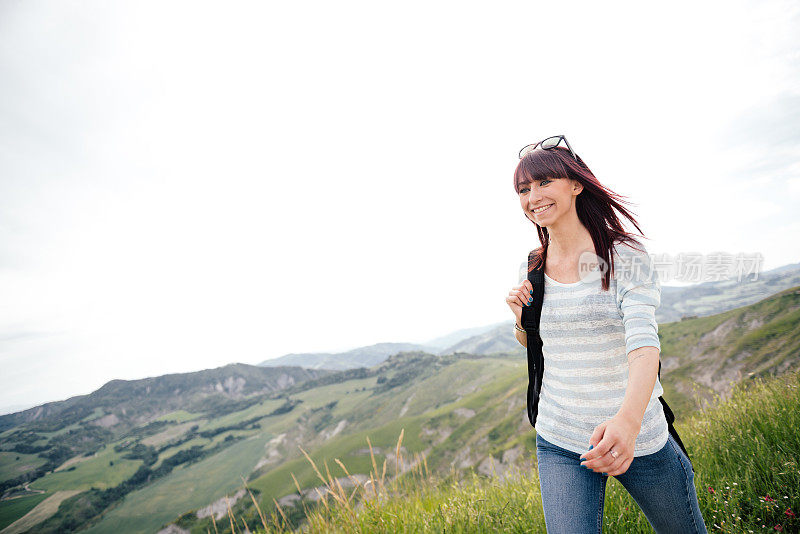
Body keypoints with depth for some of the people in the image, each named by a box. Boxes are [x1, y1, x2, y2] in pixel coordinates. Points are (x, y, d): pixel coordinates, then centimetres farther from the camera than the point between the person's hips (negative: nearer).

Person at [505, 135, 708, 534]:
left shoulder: (627, 258, -12)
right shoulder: (533, 270, -1)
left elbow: (644, 343, -24)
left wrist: (628, 419, -42)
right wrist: (522, 319, -11)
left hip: (637, 439, -1)